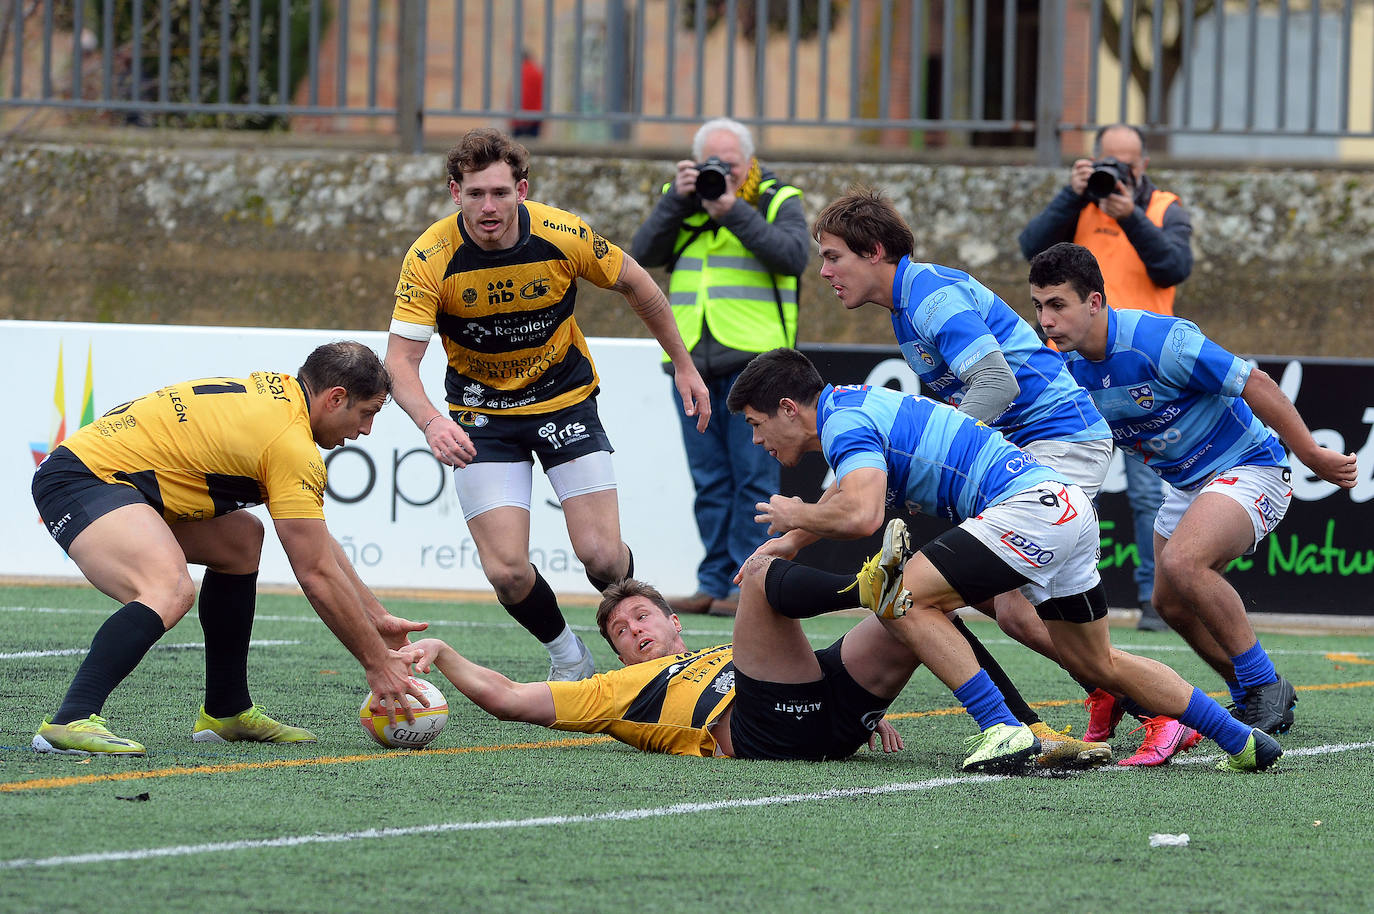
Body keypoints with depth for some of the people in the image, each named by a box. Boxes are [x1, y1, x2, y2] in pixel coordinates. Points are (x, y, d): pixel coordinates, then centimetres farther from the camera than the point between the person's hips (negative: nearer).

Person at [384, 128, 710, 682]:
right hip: (481, 414, 0)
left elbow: (635, 285, 0)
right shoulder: (431, 258, -23)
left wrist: (683, 364, 8)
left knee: (602, 555, -10)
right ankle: (566, 655, 17)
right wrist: (431, 422, -44)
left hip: (565, 397, 0)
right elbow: (401, 359, -24)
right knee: (507, 571, -13)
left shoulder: (565, 237, -19)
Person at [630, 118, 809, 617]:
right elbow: (644, 254, 1)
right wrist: (679, 201, -9)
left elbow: (794, 256, -14)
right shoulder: (680, 201, 13)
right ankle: (714, 585, 10)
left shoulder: (778, 201, 3)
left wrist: (735, 211, -18)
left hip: (752, 360, -4)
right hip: (694, 363, 4)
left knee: (753, 477, -6)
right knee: (709, 481, 7)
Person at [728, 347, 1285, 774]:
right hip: (1065, 506, 10)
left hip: (1030, 504, -10)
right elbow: (846, 492, 43)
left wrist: (795, 516, -8)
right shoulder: (854, 408, 21)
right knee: (1097, 665, 21)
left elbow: (860, 516, -26)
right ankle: (1241, 741, 25)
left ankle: (1003, 729, -16)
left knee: (902, 597, -13)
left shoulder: (843, 421, -10)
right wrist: (790, 540, 36)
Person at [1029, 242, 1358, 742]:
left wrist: (1312, 455, -18)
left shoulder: (1160, 340, -29)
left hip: (1248, 468, -9)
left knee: (1183, 562, -30)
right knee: (1172, 603, 11)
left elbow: (1255, 385, -23)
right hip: (1185, 484, 9)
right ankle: (1253, 699, 32)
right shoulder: (1069, 367, -6)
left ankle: (1264, 686, -15)